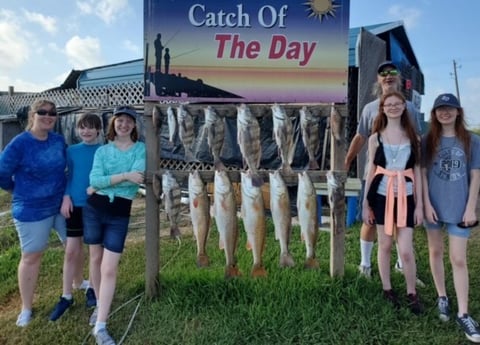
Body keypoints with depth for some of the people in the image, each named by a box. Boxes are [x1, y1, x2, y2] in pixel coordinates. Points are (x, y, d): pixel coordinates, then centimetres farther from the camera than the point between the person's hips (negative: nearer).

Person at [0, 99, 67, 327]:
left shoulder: (59, 140, -1)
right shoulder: (20, 143, -16)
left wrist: (66, 193, 9)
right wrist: (21, 191, 2)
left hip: (61, 204, 5)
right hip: (32, 210, -5)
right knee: (31, 257, 7)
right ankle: (26, 308, 23)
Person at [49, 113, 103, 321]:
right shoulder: (72, 151, 5)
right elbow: (68, 176, 7)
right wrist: (66, 197, -6)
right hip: (76, 205, 2)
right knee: (71, 251, 4)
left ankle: (92, 287, 29)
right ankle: (66, 296, 14)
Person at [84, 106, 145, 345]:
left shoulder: (141, 149, -1)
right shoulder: (102, 150, 4)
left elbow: (136, 177, -17)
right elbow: (94, 179, -10)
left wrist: (102, 185, -11)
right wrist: (124, 175, -21)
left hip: (120, 213, -3)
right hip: (94, 209, 3)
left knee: (109, 269, -6)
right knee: (96, 258, 16)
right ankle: (100, 304, 37)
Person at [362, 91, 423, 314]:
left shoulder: (413, 137, 5)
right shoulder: (375, 138, 3)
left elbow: (417, 171, 5)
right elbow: (371, 171, 5)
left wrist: (420, 204, 1)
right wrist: (365, 203, 2)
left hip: (405, 197, 0)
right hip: (382, 196, 0)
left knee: (406, 250, -2)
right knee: (385, 245, 10)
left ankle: (412, 294, 19)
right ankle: (387, 289, 28)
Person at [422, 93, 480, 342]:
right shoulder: (428, 141, 2)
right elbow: (423, 174, 1)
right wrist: (426, 204, -6)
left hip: (460, 208, -1)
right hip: (433, 205, 2)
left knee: (459, 259, -2)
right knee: (435, 251, 12)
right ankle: (442, 298, 30)